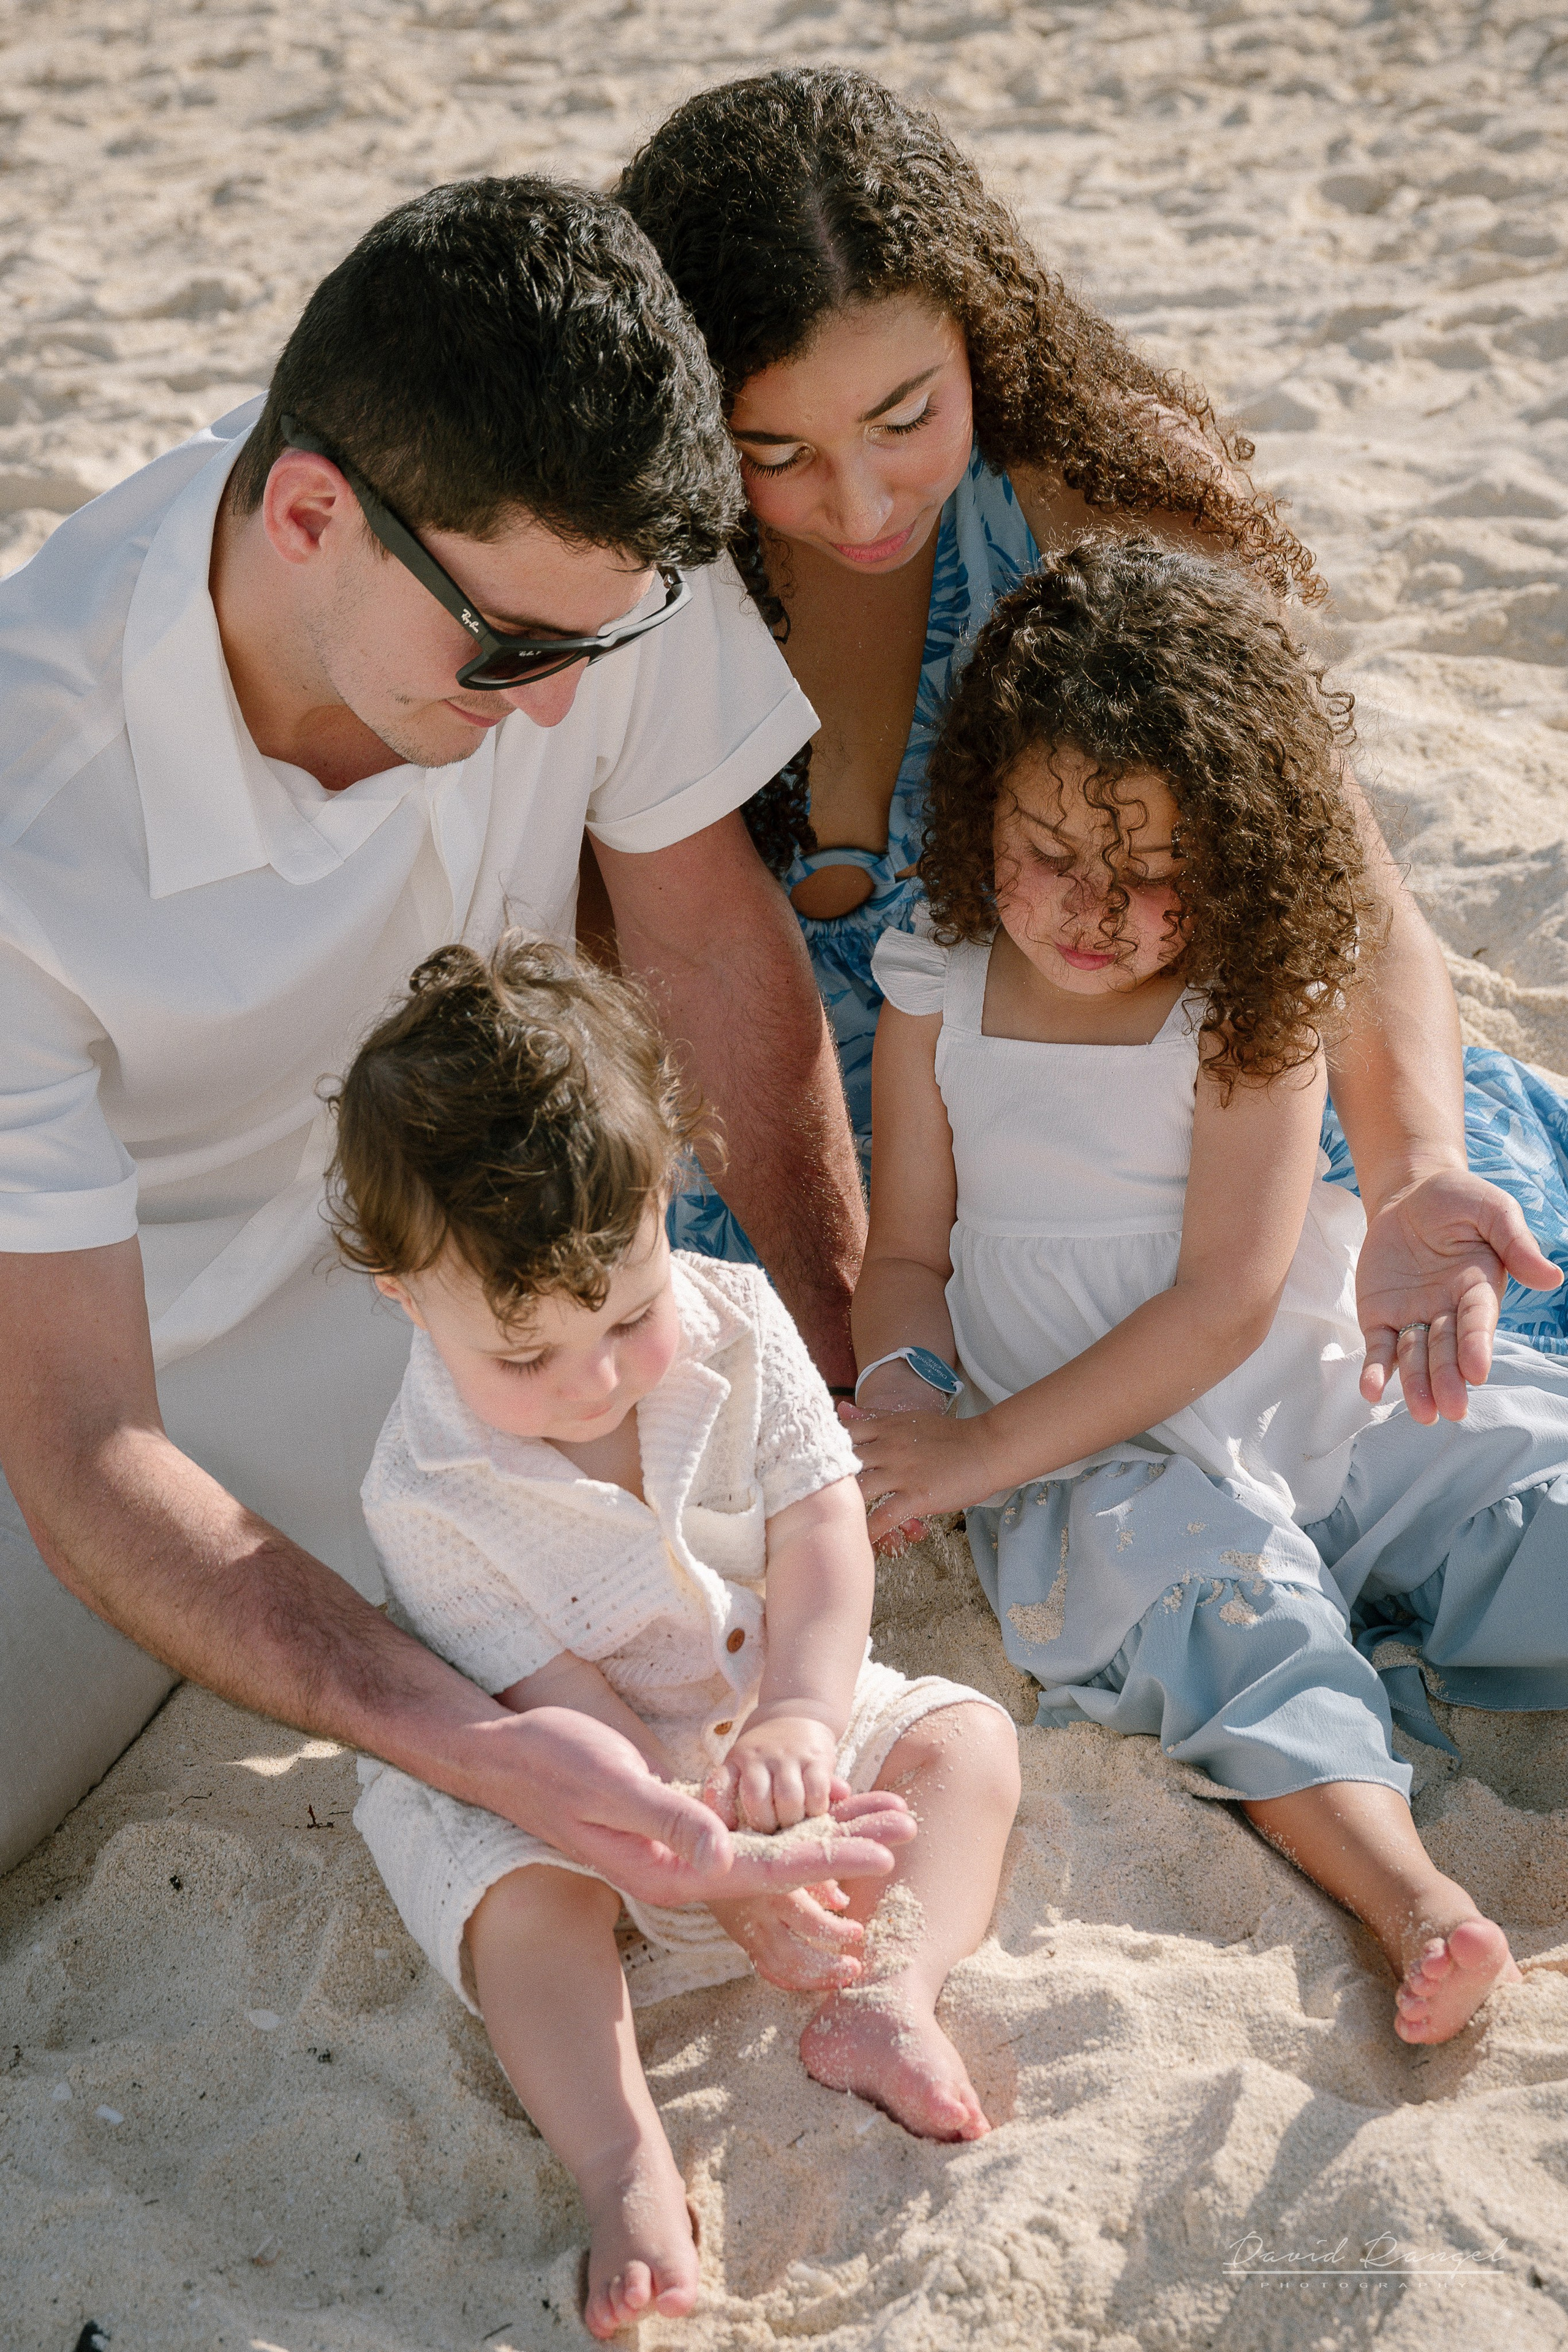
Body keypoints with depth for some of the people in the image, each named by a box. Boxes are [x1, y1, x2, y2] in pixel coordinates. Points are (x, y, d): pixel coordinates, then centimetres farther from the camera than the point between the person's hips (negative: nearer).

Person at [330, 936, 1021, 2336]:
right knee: (526, 1898, -32)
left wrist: (799, 1719, -34)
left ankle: (887, 1997, -23)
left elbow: (824, 1524, -17)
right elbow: (563, 1713, -25)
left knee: (968, 1741, -8)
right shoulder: (430, 1493, -26)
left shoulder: (731, 1320, -16)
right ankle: (628, 2171, -34)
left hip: (759, 1710, 4)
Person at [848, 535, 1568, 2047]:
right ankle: (1405, 1893, -47)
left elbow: (1224, 1301, -13)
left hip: (1319, 1401, 1)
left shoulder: (1254, 1010, -7)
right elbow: (907, 1256, 10)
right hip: (1104, 1471, -1)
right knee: (1212, 1593, -32)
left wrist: (988, 1446, -16)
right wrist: (905, 1391, -14)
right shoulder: (935, 1006, 2)